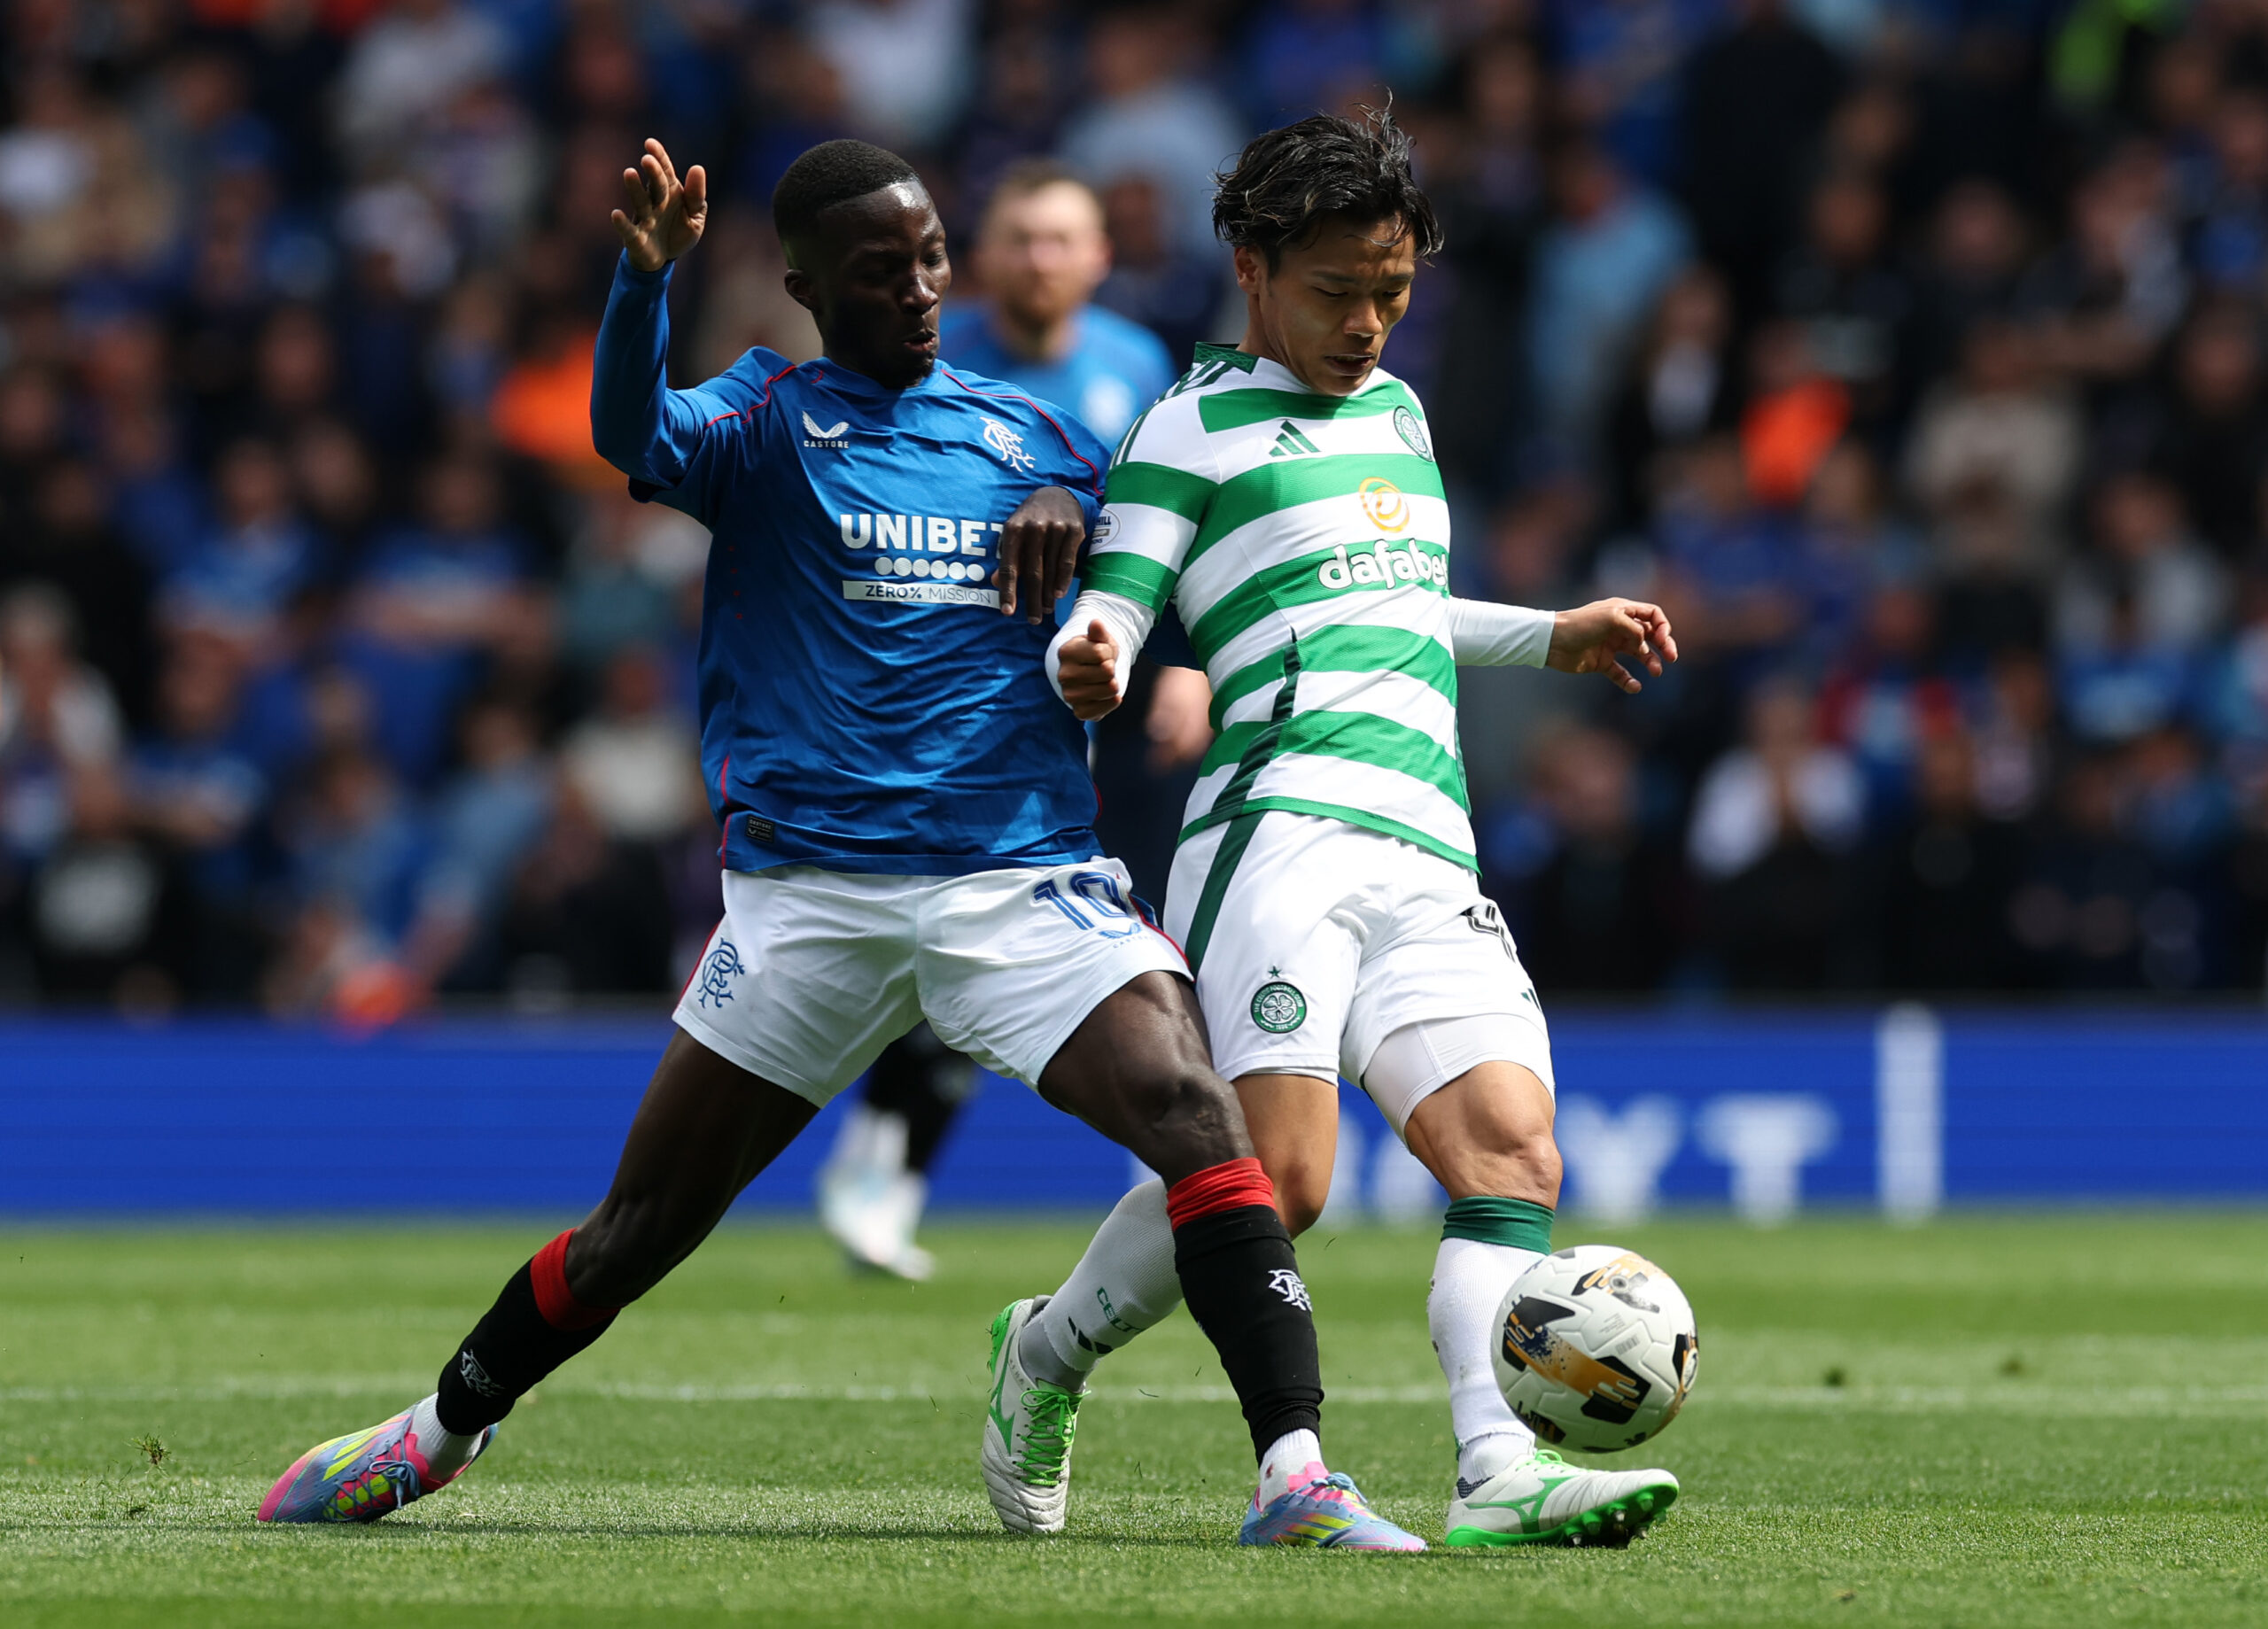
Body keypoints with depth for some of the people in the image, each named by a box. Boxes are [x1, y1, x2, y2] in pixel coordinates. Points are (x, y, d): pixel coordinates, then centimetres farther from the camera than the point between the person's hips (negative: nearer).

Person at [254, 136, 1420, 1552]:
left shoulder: (1028, 432, 14)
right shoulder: (769, 416, 5)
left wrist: (1073, 513, -4)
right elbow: (635, 440, -16)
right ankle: (443, 1430, 32)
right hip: (813, 890, -1)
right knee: (644, 1225, 8)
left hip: (1027, 876, 1)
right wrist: (645, 276, -36)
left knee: (1192, 1109, -24)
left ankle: (1298, 1475, -26)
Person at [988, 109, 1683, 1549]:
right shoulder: (1195, 428, 5)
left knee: (1516, 1149, -13)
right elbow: (1110, 620, -4)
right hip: (1285, 826, -7)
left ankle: (1501, 1472, -26)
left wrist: (1551, 638, 40)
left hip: (1433, 862, 7)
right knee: (1277, 1176, -19)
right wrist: (1085, 667, -27)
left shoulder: (1397, 410, 27)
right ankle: (1047, 1356, 4)